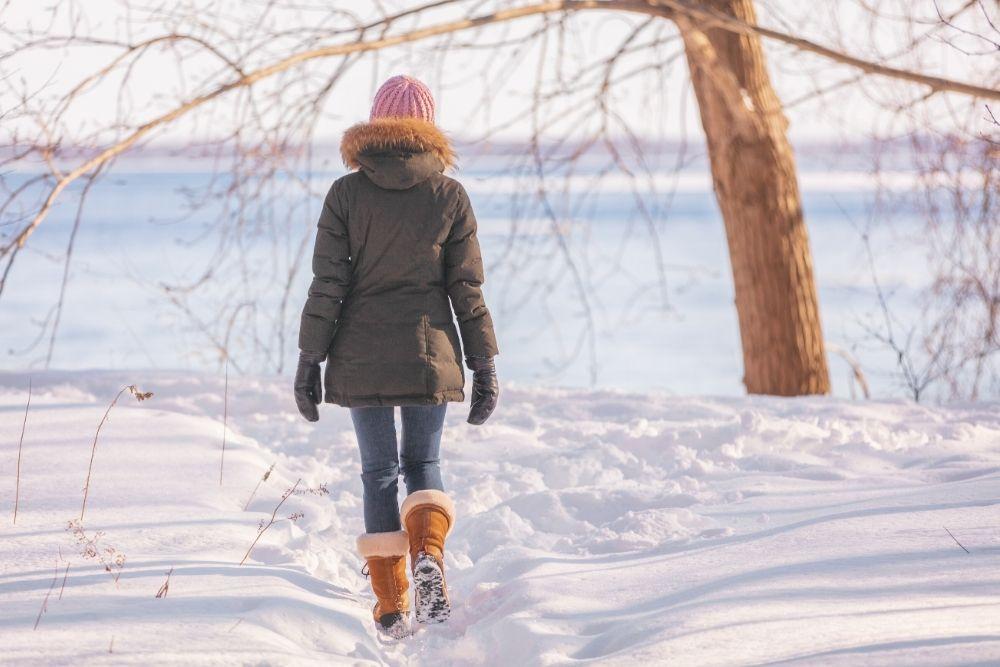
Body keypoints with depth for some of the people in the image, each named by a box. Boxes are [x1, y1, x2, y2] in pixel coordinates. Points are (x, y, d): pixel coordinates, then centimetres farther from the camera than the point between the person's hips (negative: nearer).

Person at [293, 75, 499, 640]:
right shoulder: (450, 195, -1)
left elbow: (327, 285, -4)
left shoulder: (346, 193, -2)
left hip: (362, 357, 0)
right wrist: (485, 366, 5)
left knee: (379, 472, 9)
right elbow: (467, 289, 0)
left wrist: (310, 360, 1)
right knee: (424, 463, 16)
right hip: (429, 355, 0)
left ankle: (392, 607, 7)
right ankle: (428, 554, -13)